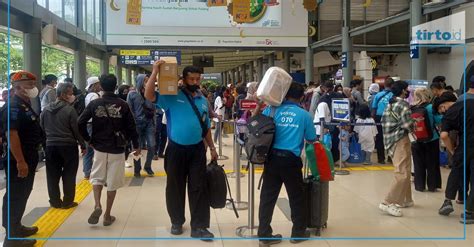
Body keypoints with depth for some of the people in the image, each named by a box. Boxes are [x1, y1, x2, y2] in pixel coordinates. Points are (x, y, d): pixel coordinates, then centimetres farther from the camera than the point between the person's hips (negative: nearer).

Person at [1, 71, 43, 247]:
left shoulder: (25, 105, 12)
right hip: (18, 161, -10)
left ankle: (16, 227, 33)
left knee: (23, 194, 19)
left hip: (28, 158, 10)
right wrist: (20, 161, -29)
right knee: (15, 197, -2)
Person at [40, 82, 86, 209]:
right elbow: (76, 129, -12)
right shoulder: (70, 110, -13)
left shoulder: (46, 110, 5)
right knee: (69, 175, 5)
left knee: (53, 175, 11)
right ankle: (67, 201, 10)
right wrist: (83, 145, -3)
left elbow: (41, 128, 12)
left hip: (51, 145, 5)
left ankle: (55, 201, 18)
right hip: (69, 146, -5)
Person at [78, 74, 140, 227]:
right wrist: (136, 145, 9)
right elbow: (131, 127, -3)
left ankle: (97, 206, -5)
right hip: (117, 149, -1)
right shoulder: (122, 105, -5)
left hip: (99, 148, 1)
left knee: (97, 178, 17)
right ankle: (107, 216, 13)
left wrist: (89, 140, 5)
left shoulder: (94, 104, -3)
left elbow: (80, 123, -8)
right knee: (112, 183, 8)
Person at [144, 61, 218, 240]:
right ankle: (177, 222, 27)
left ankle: (199, 227, 8)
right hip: (176, 149, -3)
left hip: (197, 149, 3)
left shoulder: (203, 101, 10)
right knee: (175, 187, 9)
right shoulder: (172, 97, -5)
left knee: (198, 188, 2)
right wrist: (155, 72, -25)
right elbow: (149, 95, -19)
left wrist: (212, 147, 16)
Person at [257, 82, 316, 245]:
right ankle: (298, 233, 27)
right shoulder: (304, 115, 0)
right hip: (291, 160, -2)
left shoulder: (272, 110, 1)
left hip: (272, 158, 2)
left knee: (268, 197, 7)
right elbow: (311, 140, 9)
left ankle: (264, 235, 12)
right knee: (296, 197, 14)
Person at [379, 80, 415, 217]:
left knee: (405, 171, 20)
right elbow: (409, 125, -17)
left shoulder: (390, 104, 13)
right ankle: (388, 203, -16)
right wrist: (414, 125, 5)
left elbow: (384, 121, 14)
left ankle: (406, 199, 28)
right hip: (400, 140, -10)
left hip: (390, 140, 10)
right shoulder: (403, 104, -13)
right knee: (402, 173, -11)